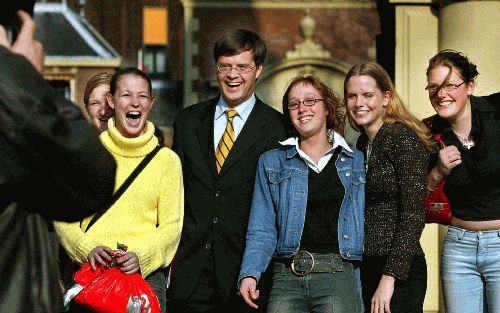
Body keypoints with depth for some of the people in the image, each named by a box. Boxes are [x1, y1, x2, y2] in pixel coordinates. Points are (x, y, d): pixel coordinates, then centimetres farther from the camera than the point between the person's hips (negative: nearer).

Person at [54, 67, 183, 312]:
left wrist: (142, 256, -11)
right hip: (90, 270, 0)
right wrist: (88, 248, -11)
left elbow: (171, 226, 5)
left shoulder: (167, 159, 7)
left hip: (146, 273, 0)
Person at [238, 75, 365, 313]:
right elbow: (262, 230, 8)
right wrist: (249, 274, -9)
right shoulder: (271, 162, 14)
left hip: (338, 275, 0)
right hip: (286, 277, 1)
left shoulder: (357, 162, 14)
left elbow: (368, 226, 11)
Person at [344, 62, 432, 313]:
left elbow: (413, 216, -17)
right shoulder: (363, 143, 12)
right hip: (363, 268, 7)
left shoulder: (404, 137, -11)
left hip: (398, 272, -7)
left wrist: (389, 278, -22)